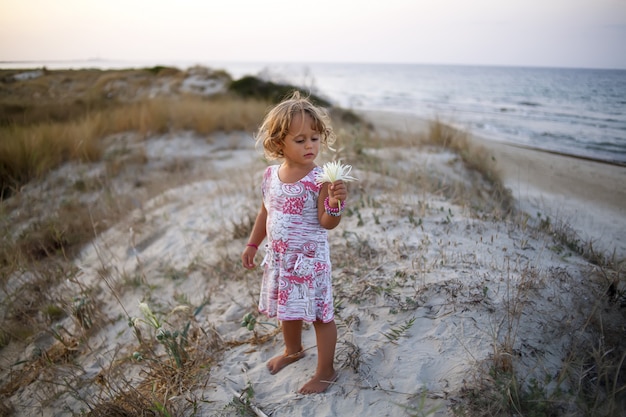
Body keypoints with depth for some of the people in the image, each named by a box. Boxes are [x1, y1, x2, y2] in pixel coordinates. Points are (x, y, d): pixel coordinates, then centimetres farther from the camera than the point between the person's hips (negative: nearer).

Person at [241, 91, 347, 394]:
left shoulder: (319, 179, -18)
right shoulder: (271, 175, -1)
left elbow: (327, 223, -21)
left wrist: (335, 204, -41)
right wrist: (252, 245, 15)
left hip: (309, 258, -6)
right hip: (279, 257, 6)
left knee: (319, 314, 7)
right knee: (286, 308, 24)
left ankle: (326, 371, 27)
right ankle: (293, 349, 52)